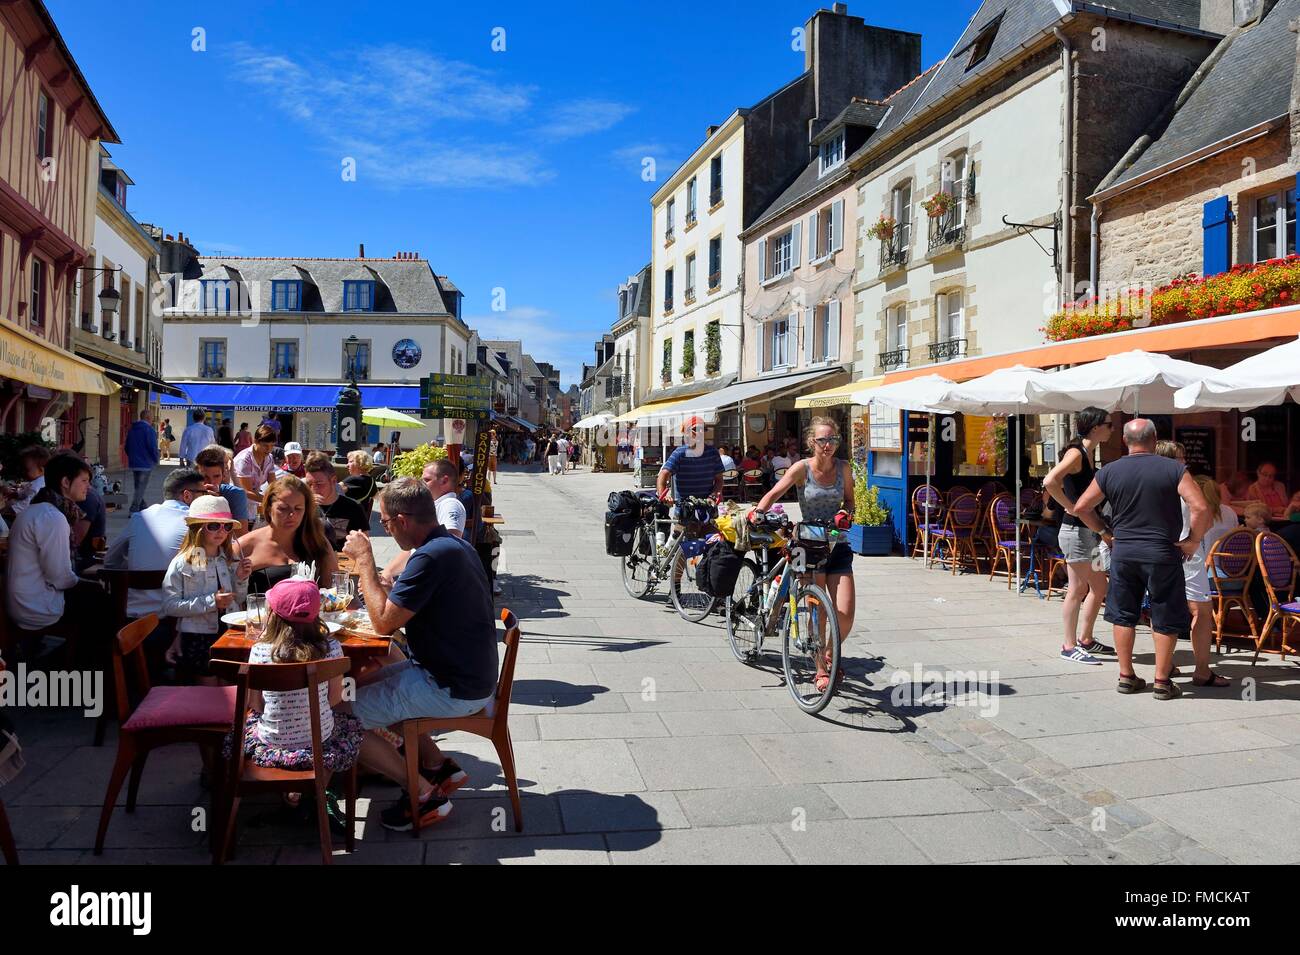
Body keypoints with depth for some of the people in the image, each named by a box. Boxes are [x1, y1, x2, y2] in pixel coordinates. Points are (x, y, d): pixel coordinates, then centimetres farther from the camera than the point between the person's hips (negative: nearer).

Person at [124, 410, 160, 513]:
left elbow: (126, 447, 16)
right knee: (141, 488, -4)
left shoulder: (131, 429, 11)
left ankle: (142, 508, 25)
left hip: (133, 463, 8)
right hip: (145, 464, -8)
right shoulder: (149, 429, -14)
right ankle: (134, 510, -8)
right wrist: (157, 458, -3)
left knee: (138, 487, 17)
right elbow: (152, 447, -18)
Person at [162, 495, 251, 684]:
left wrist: (241, 579, -7)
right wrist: (211, 602, -23)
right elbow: (169, 606, -17)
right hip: (196, 638, -4)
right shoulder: (182, 563, -12)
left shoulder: (231, 559, 3)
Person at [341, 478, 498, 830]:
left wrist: (364, 559, -13)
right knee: (361, 682, 22)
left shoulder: (432, 557, -24)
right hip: (467, 675, 10)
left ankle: (426, 794, 3)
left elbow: (384, 622, -21)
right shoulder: (454, 545, 8)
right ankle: (438, 765, 19)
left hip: (452, 691, -10)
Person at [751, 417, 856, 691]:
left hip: (837, 546, 3)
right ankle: (821, 670, 16)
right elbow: (774, 494, -17)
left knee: (846, 614, -5)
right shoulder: (802, 468, -7)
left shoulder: (843, 468, 4)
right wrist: (758, 510, -36)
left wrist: (846, 512, -7)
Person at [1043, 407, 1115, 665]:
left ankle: (1086, 640, 27)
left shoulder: (1089, 454, 13)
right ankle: (1069, 646, 7)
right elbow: (1050, 481, -31)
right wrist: (1070, 508, -22)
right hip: (1075, 530, -9)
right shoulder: (1076, 453, -15)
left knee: (1099, 588, 14)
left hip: (1090, 530, 9)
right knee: (1077, 589, -2)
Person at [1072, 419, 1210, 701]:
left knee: (1123, 614, 13)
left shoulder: (1109, 471, 1)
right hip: (1162, 553, -2)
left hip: (1123, 551, 2)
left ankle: (1126, 676, 18)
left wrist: (1104, 533, 15)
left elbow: (1081, 508, 4)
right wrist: (1193, 540, -3)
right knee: (1165, 619, 9)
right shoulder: (1173, 469, -7)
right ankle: (1162, 681, 12)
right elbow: (1200, 508, -16)